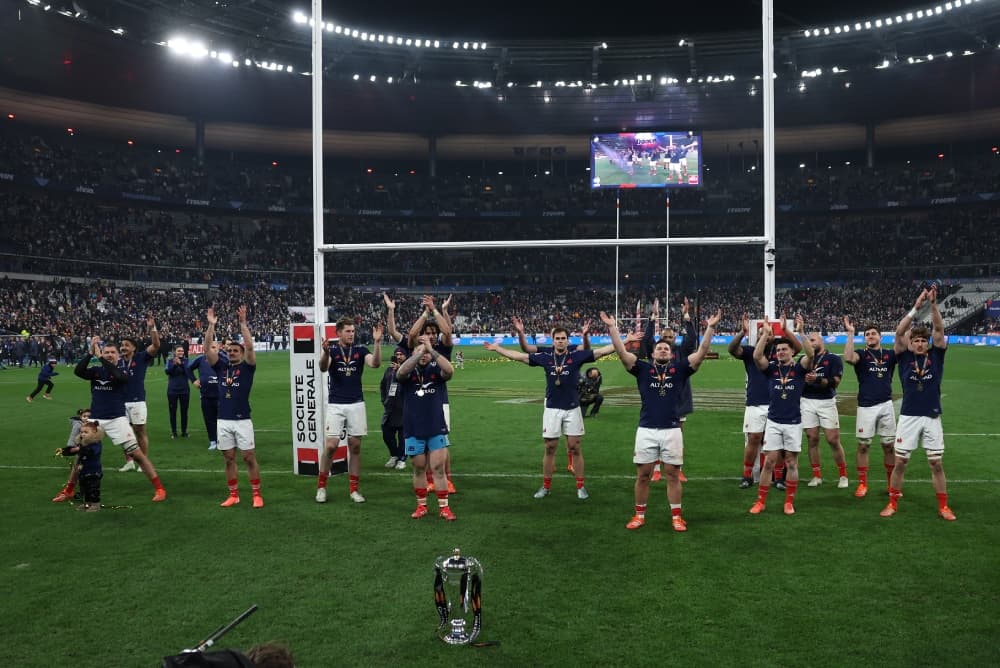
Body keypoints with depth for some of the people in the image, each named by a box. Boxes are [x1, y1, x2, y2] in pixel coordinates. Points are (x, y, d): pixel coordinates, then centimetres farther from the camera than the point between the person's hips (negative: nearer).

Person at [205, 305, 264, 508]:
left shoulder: (247, 367, 1)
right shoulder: (221, 366, 10)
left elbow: (250, 346, -14)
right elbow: (207, 349, 0)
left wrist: (243, 323, -18)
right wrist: (211, 325, -9)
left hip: (242, 420, -4)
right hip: (223, 421, 4)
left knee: (249, 458, -1)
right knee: (229, 459, 9)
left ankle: (256, 494, 6)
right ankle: (233, 495, 18)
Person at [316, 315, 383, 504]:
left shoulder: (360, 350, 3)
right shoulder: (332, 350, -2)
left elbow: (375, 364, -15)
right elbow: (323, 368, -21)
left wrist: (377, 342, -29)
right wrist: (325, 352, -42)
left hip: (356, 404, 2)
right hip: (336, 405, -2)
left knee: (355, 447, 5)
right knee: (331, 446, -5)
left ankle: (354, 489, 13)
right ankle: (321, 486, 12)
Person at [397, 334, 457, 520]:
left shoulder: (436, 370, 0)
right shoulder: (409, 372, -1)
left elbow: (450, 370, -22)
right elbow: (401, 372, -25)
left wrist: (431, 350, -28)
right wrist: (420, 350, -31)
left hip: (437, 429, 0)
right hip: (414, 430, 0)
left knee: (438, 468, 1)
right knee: (419, 469, 10)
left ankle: (444, 507, 8)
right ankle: (421, 506, 23)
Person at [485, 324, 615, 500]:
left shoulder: (577, 356, -2)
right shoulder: (545, 358, 2)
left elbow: (601, 351, -5)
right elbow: (518, 356, 7)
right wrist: (497, 348, 8)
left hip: (572, 408, -1)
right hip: (552, 409, 1)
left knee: (575, 448, 3)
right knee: (549, 448, 7)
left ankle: (581, 486, 14)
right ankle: (546, 486, 18)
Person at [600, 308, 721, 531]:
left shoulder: (679, 368, 8)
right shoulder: (643, 368, 7)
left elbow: (702, 352, 2)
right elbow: (621, 351, 0)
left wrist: (710, 327, -5)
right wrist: (612, 327, -7)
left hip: (672, 430, 0)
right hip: (646, 430, 0)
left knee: (673, 475, 7)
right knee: (643, 475, 7)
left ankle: (676, 516, 17)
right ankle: (639, 515, 19)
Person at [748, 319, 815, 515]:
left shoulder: (799, 368, -1)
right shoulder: (771, 368, 3)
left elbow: (810, 354, -19)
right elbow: (757, 356, -15)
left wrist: (800, 332, -25)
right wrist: (765, 334, -18)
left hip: (794, 423, -1)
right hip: (773, 422, 1)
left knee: (791, 463, 7)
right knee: (769, 462, 1)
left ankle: (789, 502, 17)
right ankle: (760, 501, 7)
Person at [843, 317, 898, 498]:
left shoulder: (889, 355, 9)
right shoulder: (861, 355, 1)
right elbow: (848, 357, -21)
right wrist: (850, 333, -21)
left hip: (886, 405, 2)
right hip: (866, 407, -2)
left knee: (889, 446, 7)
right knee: (863, 446, 2)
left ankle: (892, 483, 18)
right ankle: (862, 483, 10)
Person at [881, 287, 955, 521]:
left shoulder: (935, 356, 4)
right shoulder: (905, 357, 1)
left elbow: (939, 330, -8)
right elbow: (899, 332, -11)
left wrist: (933, 304, -18)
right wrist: (916, 307, -18)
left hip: (932, 417, 1)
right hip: (908, 417, -1)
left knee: (936, 463, 6)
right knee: (900, 462, 3)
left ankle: (943, 507, 17)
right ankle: (893, 503, 15)